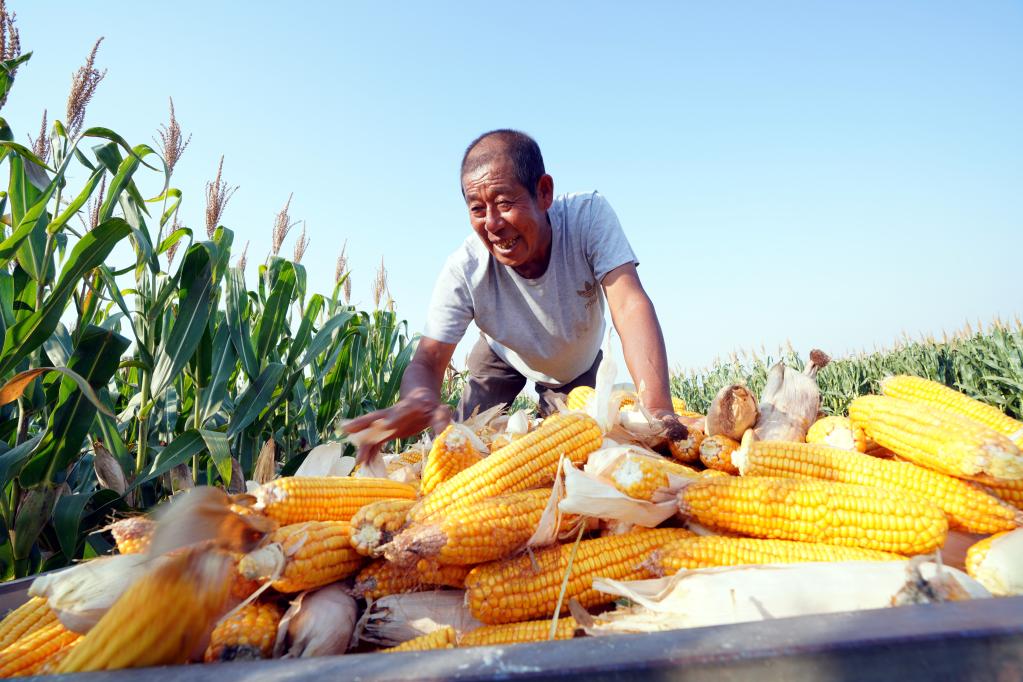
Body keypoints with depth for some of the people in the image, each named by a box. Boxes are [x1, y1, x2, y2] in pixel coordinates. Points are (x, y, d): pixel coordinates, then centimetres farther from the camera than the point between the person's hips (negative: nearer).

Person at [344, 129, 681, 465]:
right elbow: (427, 361, -34)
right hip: (504, 359, 0)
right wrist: (419, 400, -61)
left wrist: (657, 408, -60)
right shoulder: (464, 270, -35)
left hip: (579, 365, 1)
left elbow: (630, 306, -45)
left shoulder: (589, 215, -37)